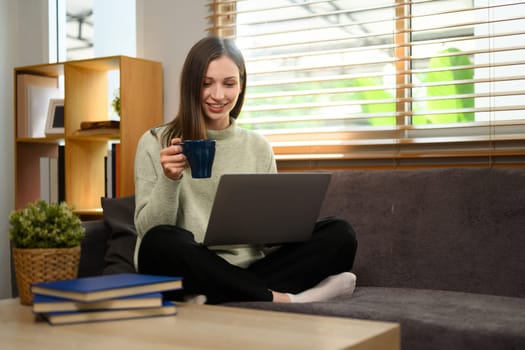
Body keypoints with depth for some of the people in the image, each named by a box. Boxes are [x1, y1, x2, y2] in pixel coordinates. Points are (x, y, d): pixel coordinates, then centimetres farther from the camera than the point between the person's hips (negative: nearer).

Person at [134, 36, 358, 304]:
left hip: (245, 273, 4)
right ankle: (282, 299, -25)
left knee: (340, 234, -16)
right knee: (161, 242, -37)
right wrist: (169, 180, -20)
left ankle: (210, 299, -26)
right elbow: (148, 230, -4)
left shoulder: (258, 147, 11)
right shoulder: (156, 143, 3)